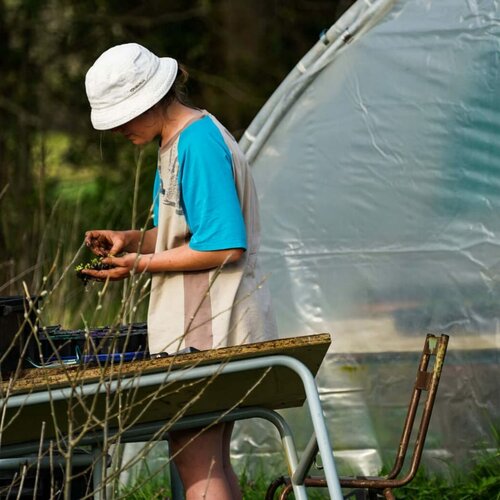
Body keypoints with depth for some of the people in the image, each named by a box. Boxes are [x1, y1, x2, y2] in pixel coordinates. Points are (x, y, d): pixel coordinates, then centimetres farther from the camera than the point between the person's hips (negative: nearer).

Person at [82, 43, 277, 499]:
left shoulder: (199, 145, -17)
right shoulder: (179, 141, 15)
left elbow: (224, 247, -21)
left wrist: (141, 264, -15)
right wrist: (133, 239, 7)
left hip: (209, 326, -11)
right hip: (203, 323, 11)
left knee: (194, 461, -11)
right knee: (213, 460, 12)